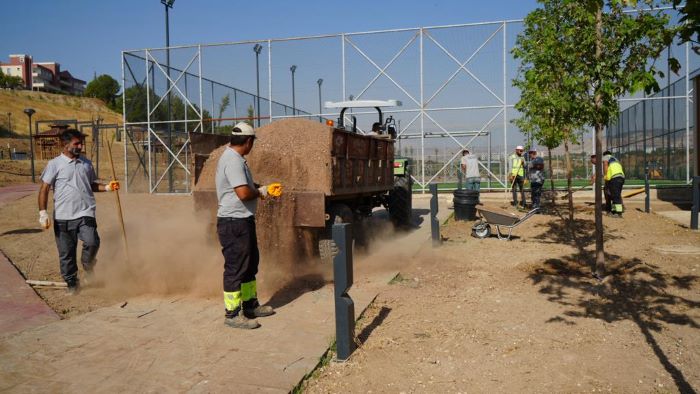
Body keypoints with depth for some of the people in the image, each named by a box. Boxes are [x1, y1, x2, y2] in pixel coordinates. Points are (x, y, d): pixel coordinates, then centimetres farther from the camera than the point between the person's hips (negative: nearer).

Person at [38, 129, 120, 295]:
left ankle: (88, 265, 12)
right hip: (63, 217, -2)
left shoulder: (86, 163, 12)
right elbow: (44, 189, -1)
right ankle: (72, 283, 23)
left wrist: (107, 187, 4)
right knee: (66, 253, 6)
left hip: (85, 213, 2)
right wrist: (43, 212, -7)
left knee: (92, 242, -19)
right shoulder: (55, 164, -1)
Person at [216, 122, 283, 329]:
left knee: (250, 264, 20)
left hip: (243, 221, 11)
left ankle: (250, 304, 33)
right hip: (234, 223, -11)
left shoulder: (236, 158, 13)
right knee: (235, 267, -2)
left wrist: (265, 188, 19)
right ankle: (233, 314, 7)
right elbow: (243, 192, -28)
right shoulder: (232, 160, -20)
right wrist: (260, 192, -10)